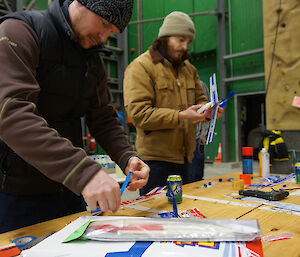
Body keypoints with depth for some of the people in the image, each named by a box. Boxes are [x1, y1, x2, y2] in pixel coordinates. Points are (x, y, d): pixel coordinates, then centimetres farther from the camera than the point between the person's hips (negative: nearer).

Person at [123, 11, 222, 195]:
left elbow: (199, 99, 21)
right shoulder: (140, 67, -8)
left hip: (184, 158, 7)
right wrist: (180, 116, -23)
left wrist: (208, 110, -4)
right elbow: (139, 113, -17)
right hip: (155, 159, -7)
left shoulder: (189, 68, 16)